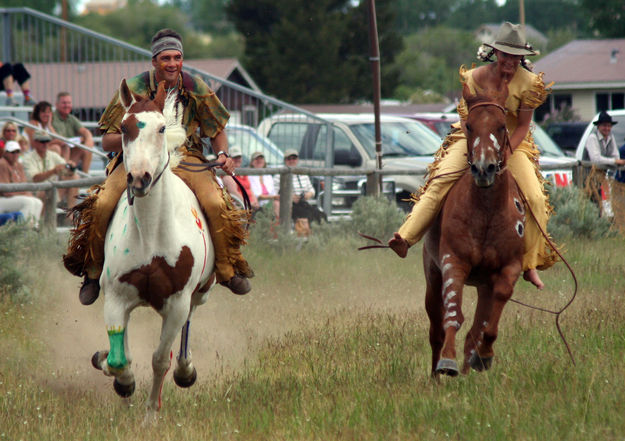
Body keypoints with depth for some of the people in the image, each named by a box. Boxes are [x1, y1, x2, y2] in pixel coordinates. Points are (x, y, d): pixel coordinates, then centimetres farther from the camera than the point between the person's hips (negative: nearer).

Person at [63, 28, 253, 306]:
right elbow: (107, 143, -3)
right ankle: (93, 270, -2)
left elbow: (217, 130, 14)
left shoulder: (196, 89, 1)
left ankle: (228, 270, -7)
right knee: (102, 205, -26)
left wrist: (222, 154, -8)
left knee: (216, 204, -27)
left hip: (186, 160, 1)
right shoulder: (133, 90, -5)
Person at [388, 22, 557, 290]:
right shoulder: (474, 78, -10)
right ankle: (406, 237, -30)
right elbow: (466, 119, -5)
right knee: (440, 181, -23)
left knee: (535, 198, -18)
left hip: (513, 144, 0)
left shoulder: (528, 83, -11)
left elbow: (523, 126, -7)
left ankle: (531, 264, -6)